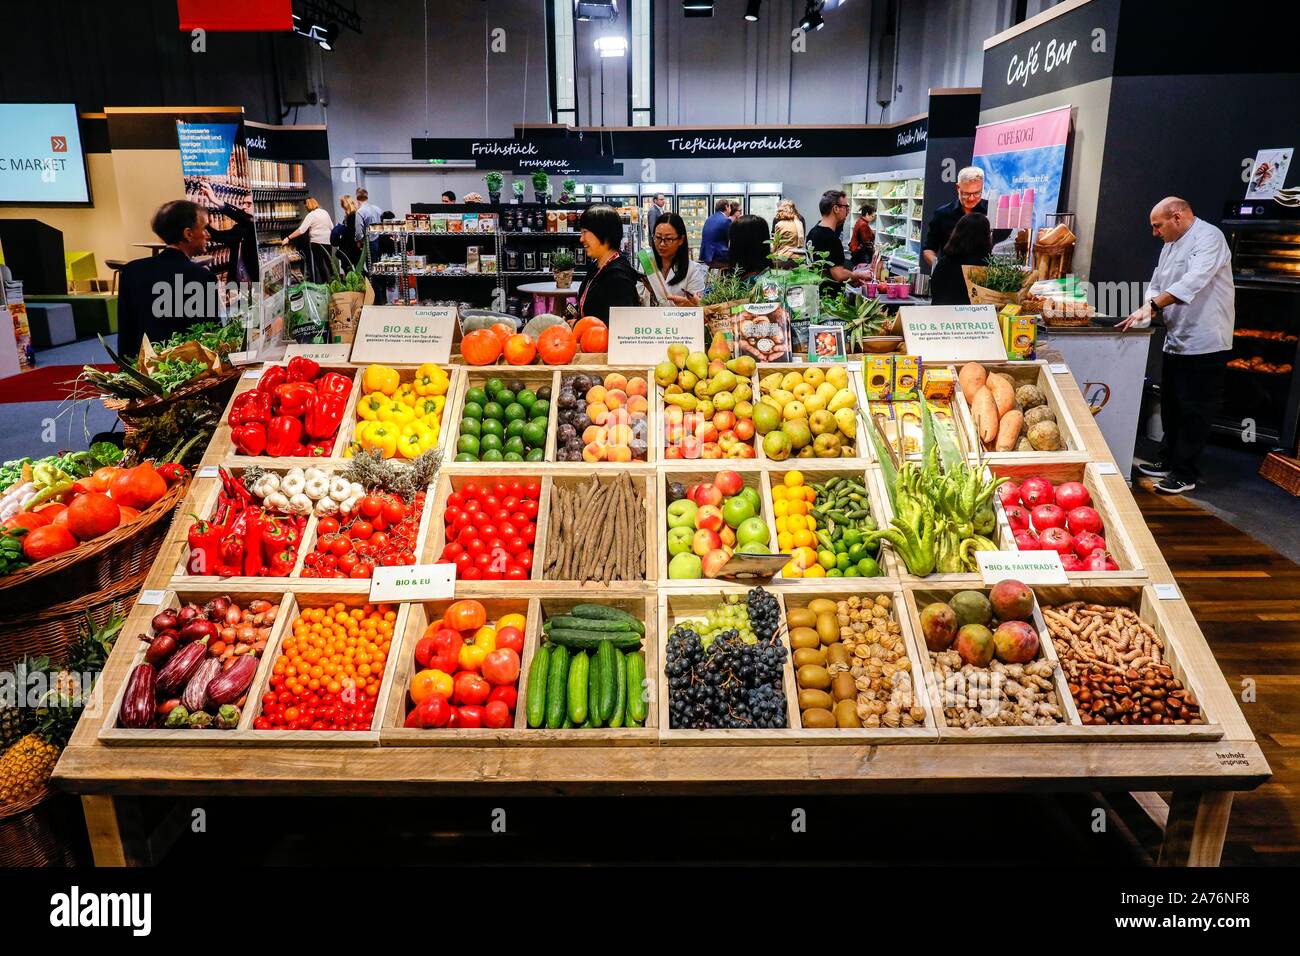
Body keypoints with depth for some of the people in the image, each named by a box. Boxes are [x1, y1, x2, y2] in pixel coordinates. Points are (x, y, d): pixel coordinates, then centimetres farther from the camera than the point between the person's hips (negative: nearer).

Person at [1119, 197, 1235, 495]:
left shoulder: (1208, 237, -14)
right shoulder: (1171, 246, 15)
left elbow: (1193, 282, -28)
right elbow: (1157, 287, 16)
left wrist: (1151, 306, -32)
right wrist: (1144, 314, -4)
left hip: (1204, 344, -9)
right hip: (1176, 341, 9)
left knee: (1194, 412, -2)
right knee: (1171, 406, 17)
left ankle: (1185, 474, 5)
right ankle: (1169, 461, 30)